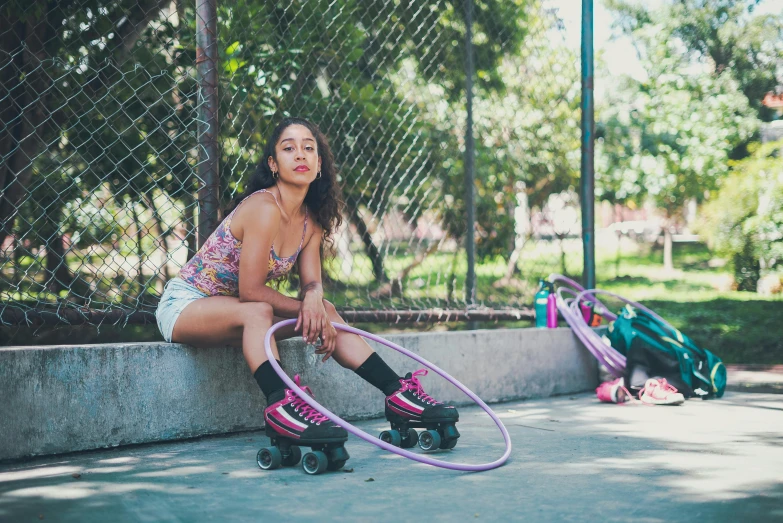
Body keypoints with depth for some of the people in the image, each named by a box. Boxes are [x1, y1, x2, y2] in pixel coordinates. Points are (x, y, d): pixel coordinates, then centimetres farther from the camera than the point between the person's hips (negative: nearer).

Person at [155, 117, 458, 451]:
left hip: (233, 309, 8)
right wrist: (305, 308, -17)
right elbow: (249, 289, -26)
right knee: (257, 312, -38)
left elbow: (312, 282, -2)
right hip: (184, 305, -8)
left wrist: (314, 299, -26)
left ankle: (398, 394, -8)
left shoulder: (310, 220, 2)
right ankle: (279, 406, -49)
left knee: (325, 310, -6)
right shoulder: (264, 208, -25)